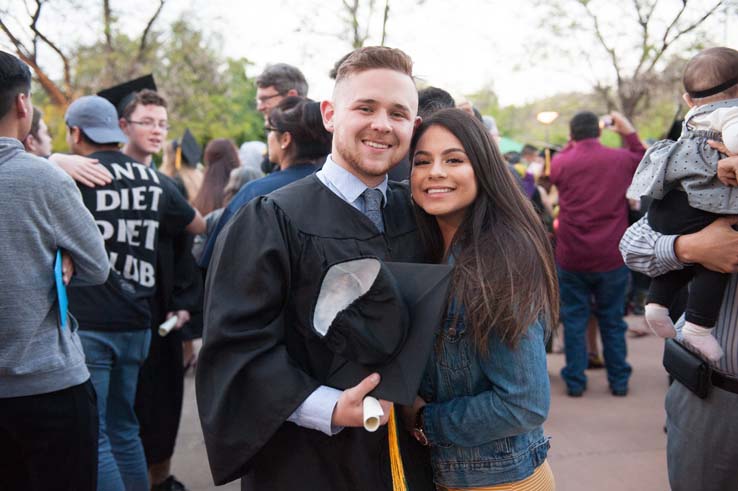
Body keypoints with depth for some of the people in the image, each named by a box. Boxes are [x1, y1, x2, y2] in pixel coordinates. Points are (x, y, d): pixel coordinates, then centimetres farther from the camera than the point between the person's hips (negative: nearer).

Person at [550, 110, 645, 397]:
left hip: (571, 258, -1)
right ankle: (619, 381, 21)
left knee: (574, 320, 10)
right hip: (612, 257, 1)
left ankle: (575, 382, 13)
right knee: (612, 320, 13)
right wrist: (630, 133, 22)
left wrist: (574, 141, 22)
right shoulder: (622, 159, -5)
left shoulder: (560, 164, -7)